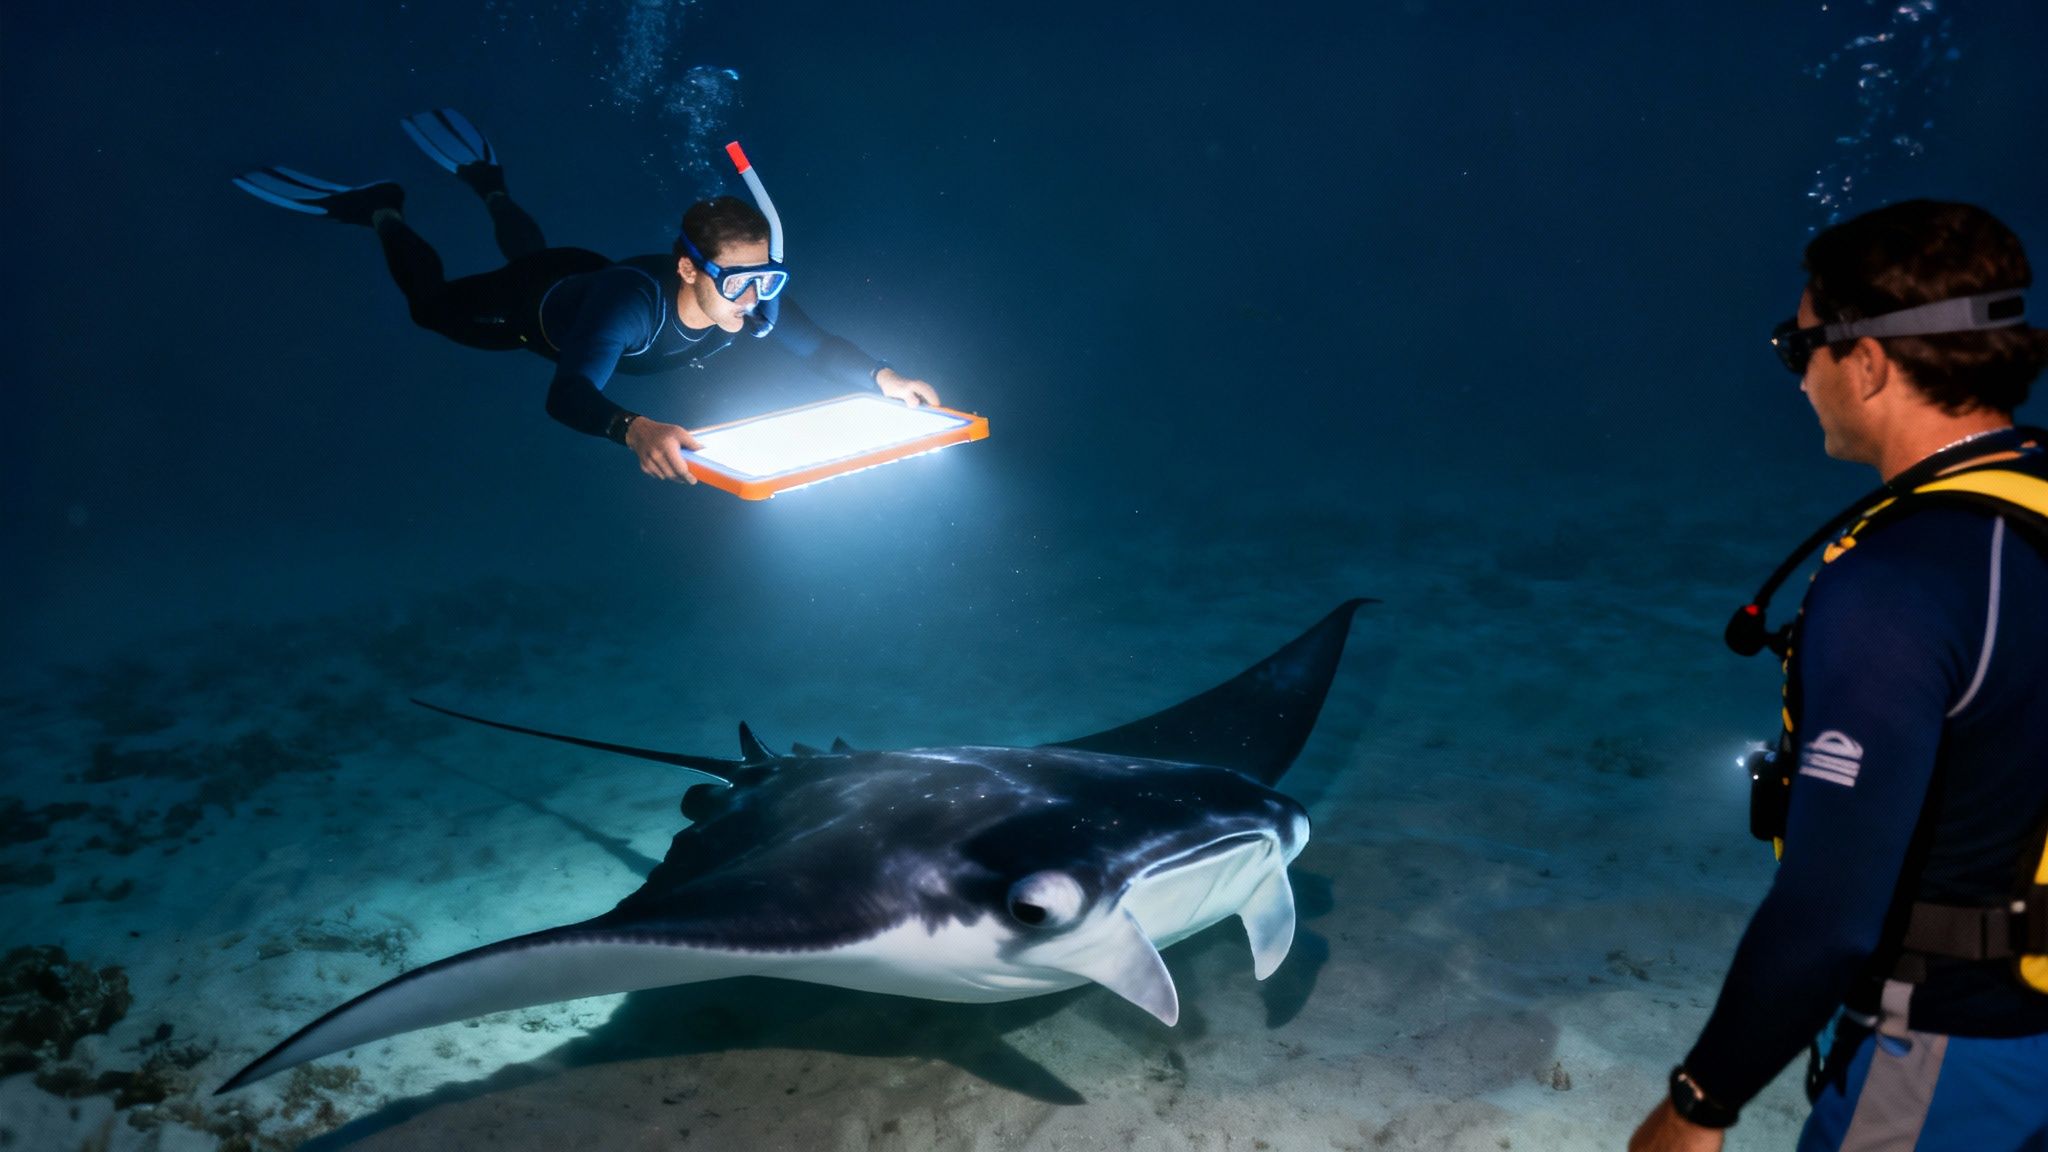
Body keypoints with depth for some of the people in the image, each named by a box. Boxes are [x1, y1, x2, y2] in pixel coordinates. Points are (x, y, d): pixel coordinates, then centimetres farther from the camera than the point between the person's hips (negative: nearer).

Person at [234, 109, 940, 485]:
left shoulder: (756, 298, -38)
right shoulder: (632, 302, -53)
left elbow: (819, 349, -26)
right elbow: (568, 396, -62)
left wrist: (879, 378, -47)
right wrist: (634, 430, -83)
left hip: (592, 277, 5)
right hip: (535, 310, -5)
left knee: (531, 255, 40)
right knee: (435, 301, 25)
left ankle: (485, 180, 62)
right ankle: (381, 212, 44)